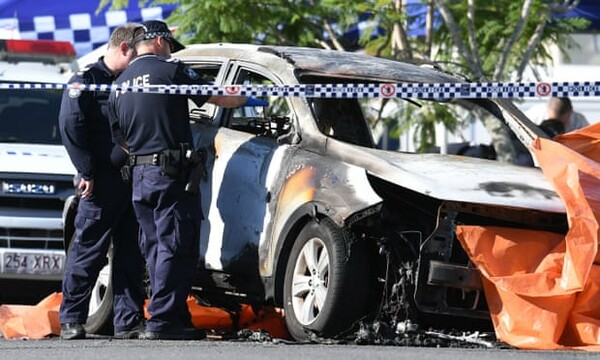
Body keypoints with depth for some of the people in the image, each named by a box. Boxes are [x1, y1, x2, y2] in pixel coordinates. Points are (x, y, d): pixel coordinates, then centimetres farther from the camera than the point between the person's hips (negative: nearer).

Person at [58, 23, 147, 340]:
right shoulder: (87, 80, -1)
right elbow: (70, 125, -9)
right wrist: (87, 172, -15)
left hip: (133, 181, 6)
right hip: (103, 182, -6)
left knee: (131, 257, 4)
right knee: (87, 253, -3)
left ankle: (129, 320, 7)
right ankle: (71, 320, 3)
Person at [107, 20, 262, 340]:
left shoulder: (119, 85, 15)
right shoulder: (169, 70, -6)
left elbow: (119, 139, 21)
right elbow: (218, 98, -4)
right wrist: (248, 98, 14)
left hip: (139, 177, 8)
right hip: (170, 174, -8)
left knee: (156, 248, 12)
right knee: (175, 248, -6)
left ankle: (175, 318, 13)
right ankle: (162, 320, -12)